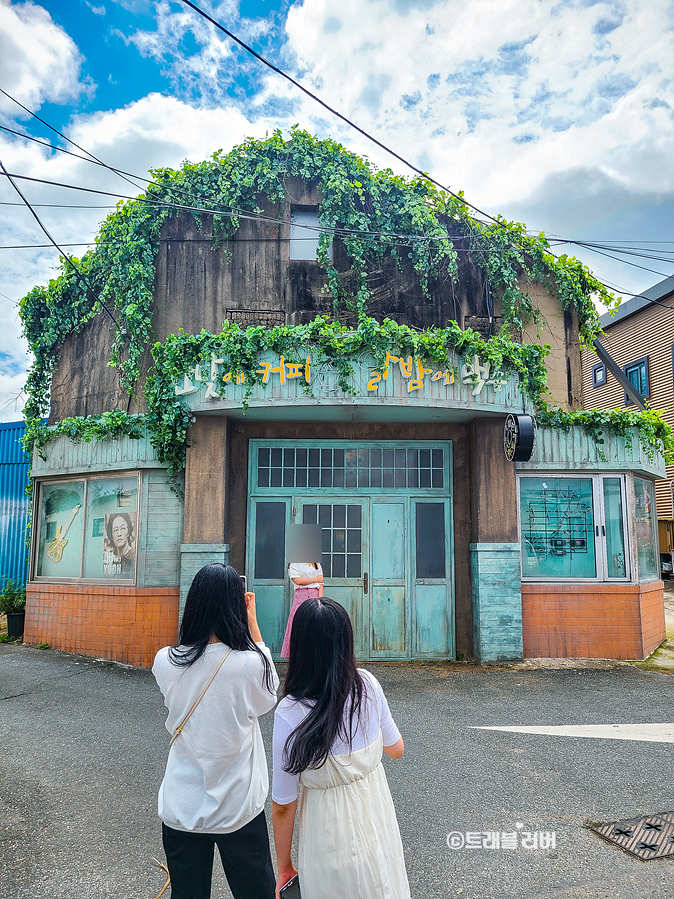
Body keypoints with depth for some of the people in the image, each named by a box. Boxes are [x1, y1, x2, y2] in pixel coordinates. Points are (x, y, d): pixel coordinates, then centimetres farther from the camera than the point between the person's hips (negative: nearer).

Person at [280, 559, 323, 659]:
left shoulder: (316, 564, 17)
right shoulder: (294, 564, 6)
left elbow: (320, 583, 11)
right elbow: (297, 580, -8)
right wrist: (316, 579, -1)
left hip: (315, 595, 3)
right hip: (301, 594, -3)